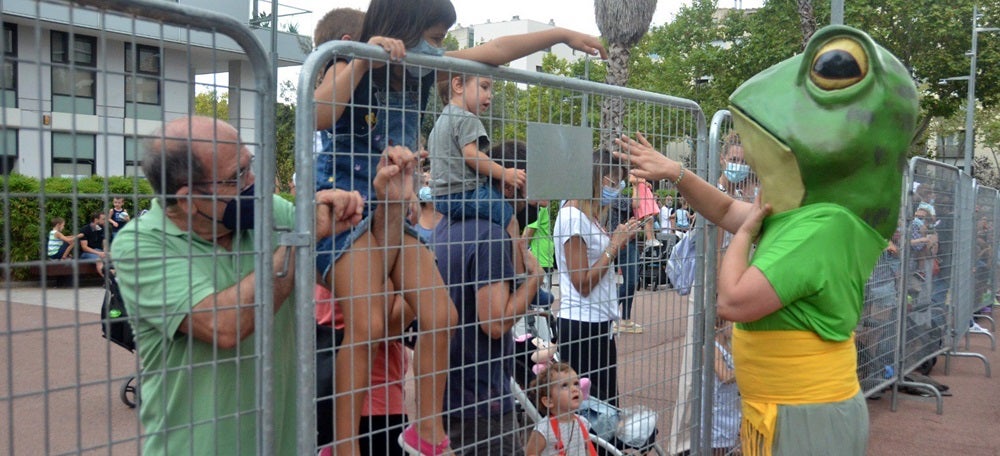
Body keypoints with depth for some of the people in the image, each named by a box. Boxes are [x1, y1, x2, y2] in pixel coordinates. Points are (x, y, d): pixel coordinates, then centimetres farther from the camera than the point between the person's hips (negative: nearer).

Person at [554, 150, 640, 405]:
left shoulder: (592, 215, 13)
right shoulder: (572, 216, -15)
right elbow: (583, 283, -18)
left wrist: (621, 240, 5)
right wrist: (615, 244, -13)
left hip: (600, 322, 9)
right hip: (581, 325, -9)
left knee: (608, 403, 13)